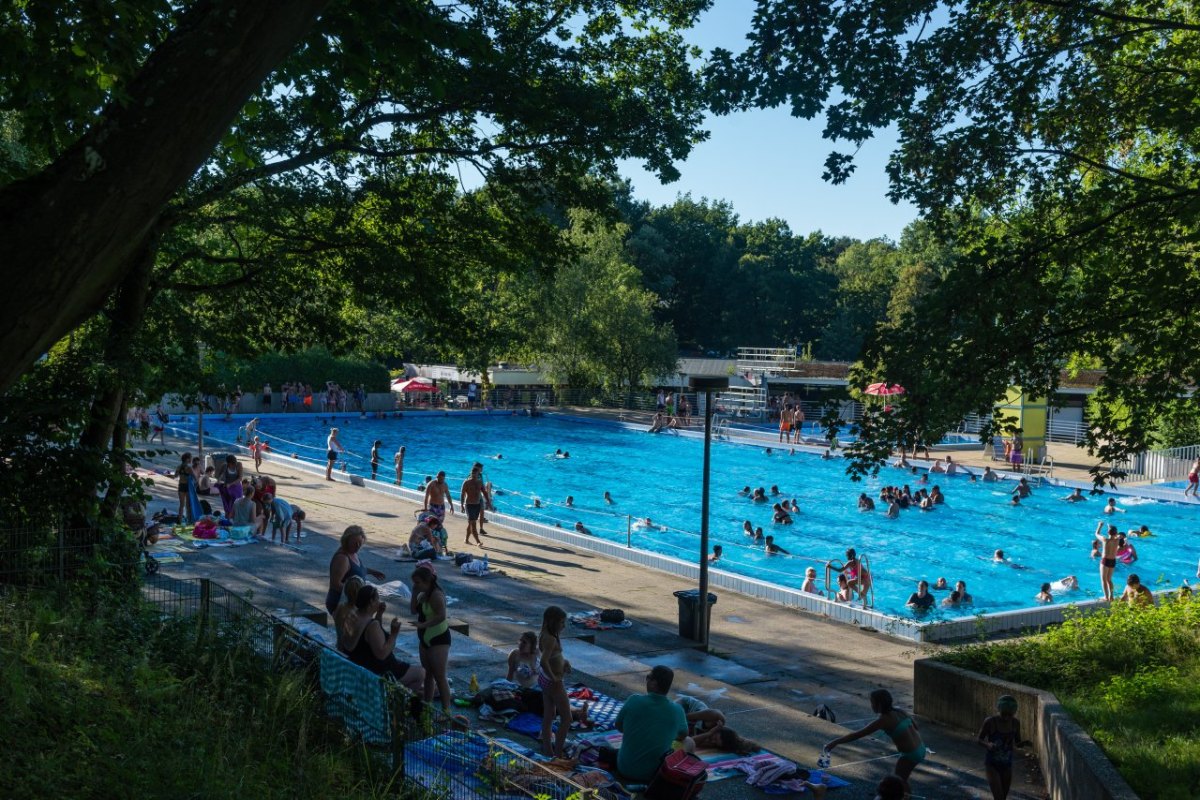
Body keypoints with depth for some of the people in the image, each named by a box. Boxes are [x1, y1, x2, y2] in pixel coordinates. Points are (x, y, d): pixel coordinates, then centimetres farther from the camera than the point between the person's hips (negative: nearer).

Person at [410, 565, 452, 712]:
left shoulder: (436, 595, -21)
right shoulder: (424, 594, 7)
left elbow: (441, 616, -30)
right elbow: (414, 610, 8)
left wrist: (423, 625, -31)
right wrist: (415, 594, -3)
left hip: (439, 639, -10)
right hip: (425, 639, 10)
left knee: (439, 676, -7)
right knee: (427, 673, 18)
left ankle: (446, 709, -3)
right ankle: (427, 704, 29)